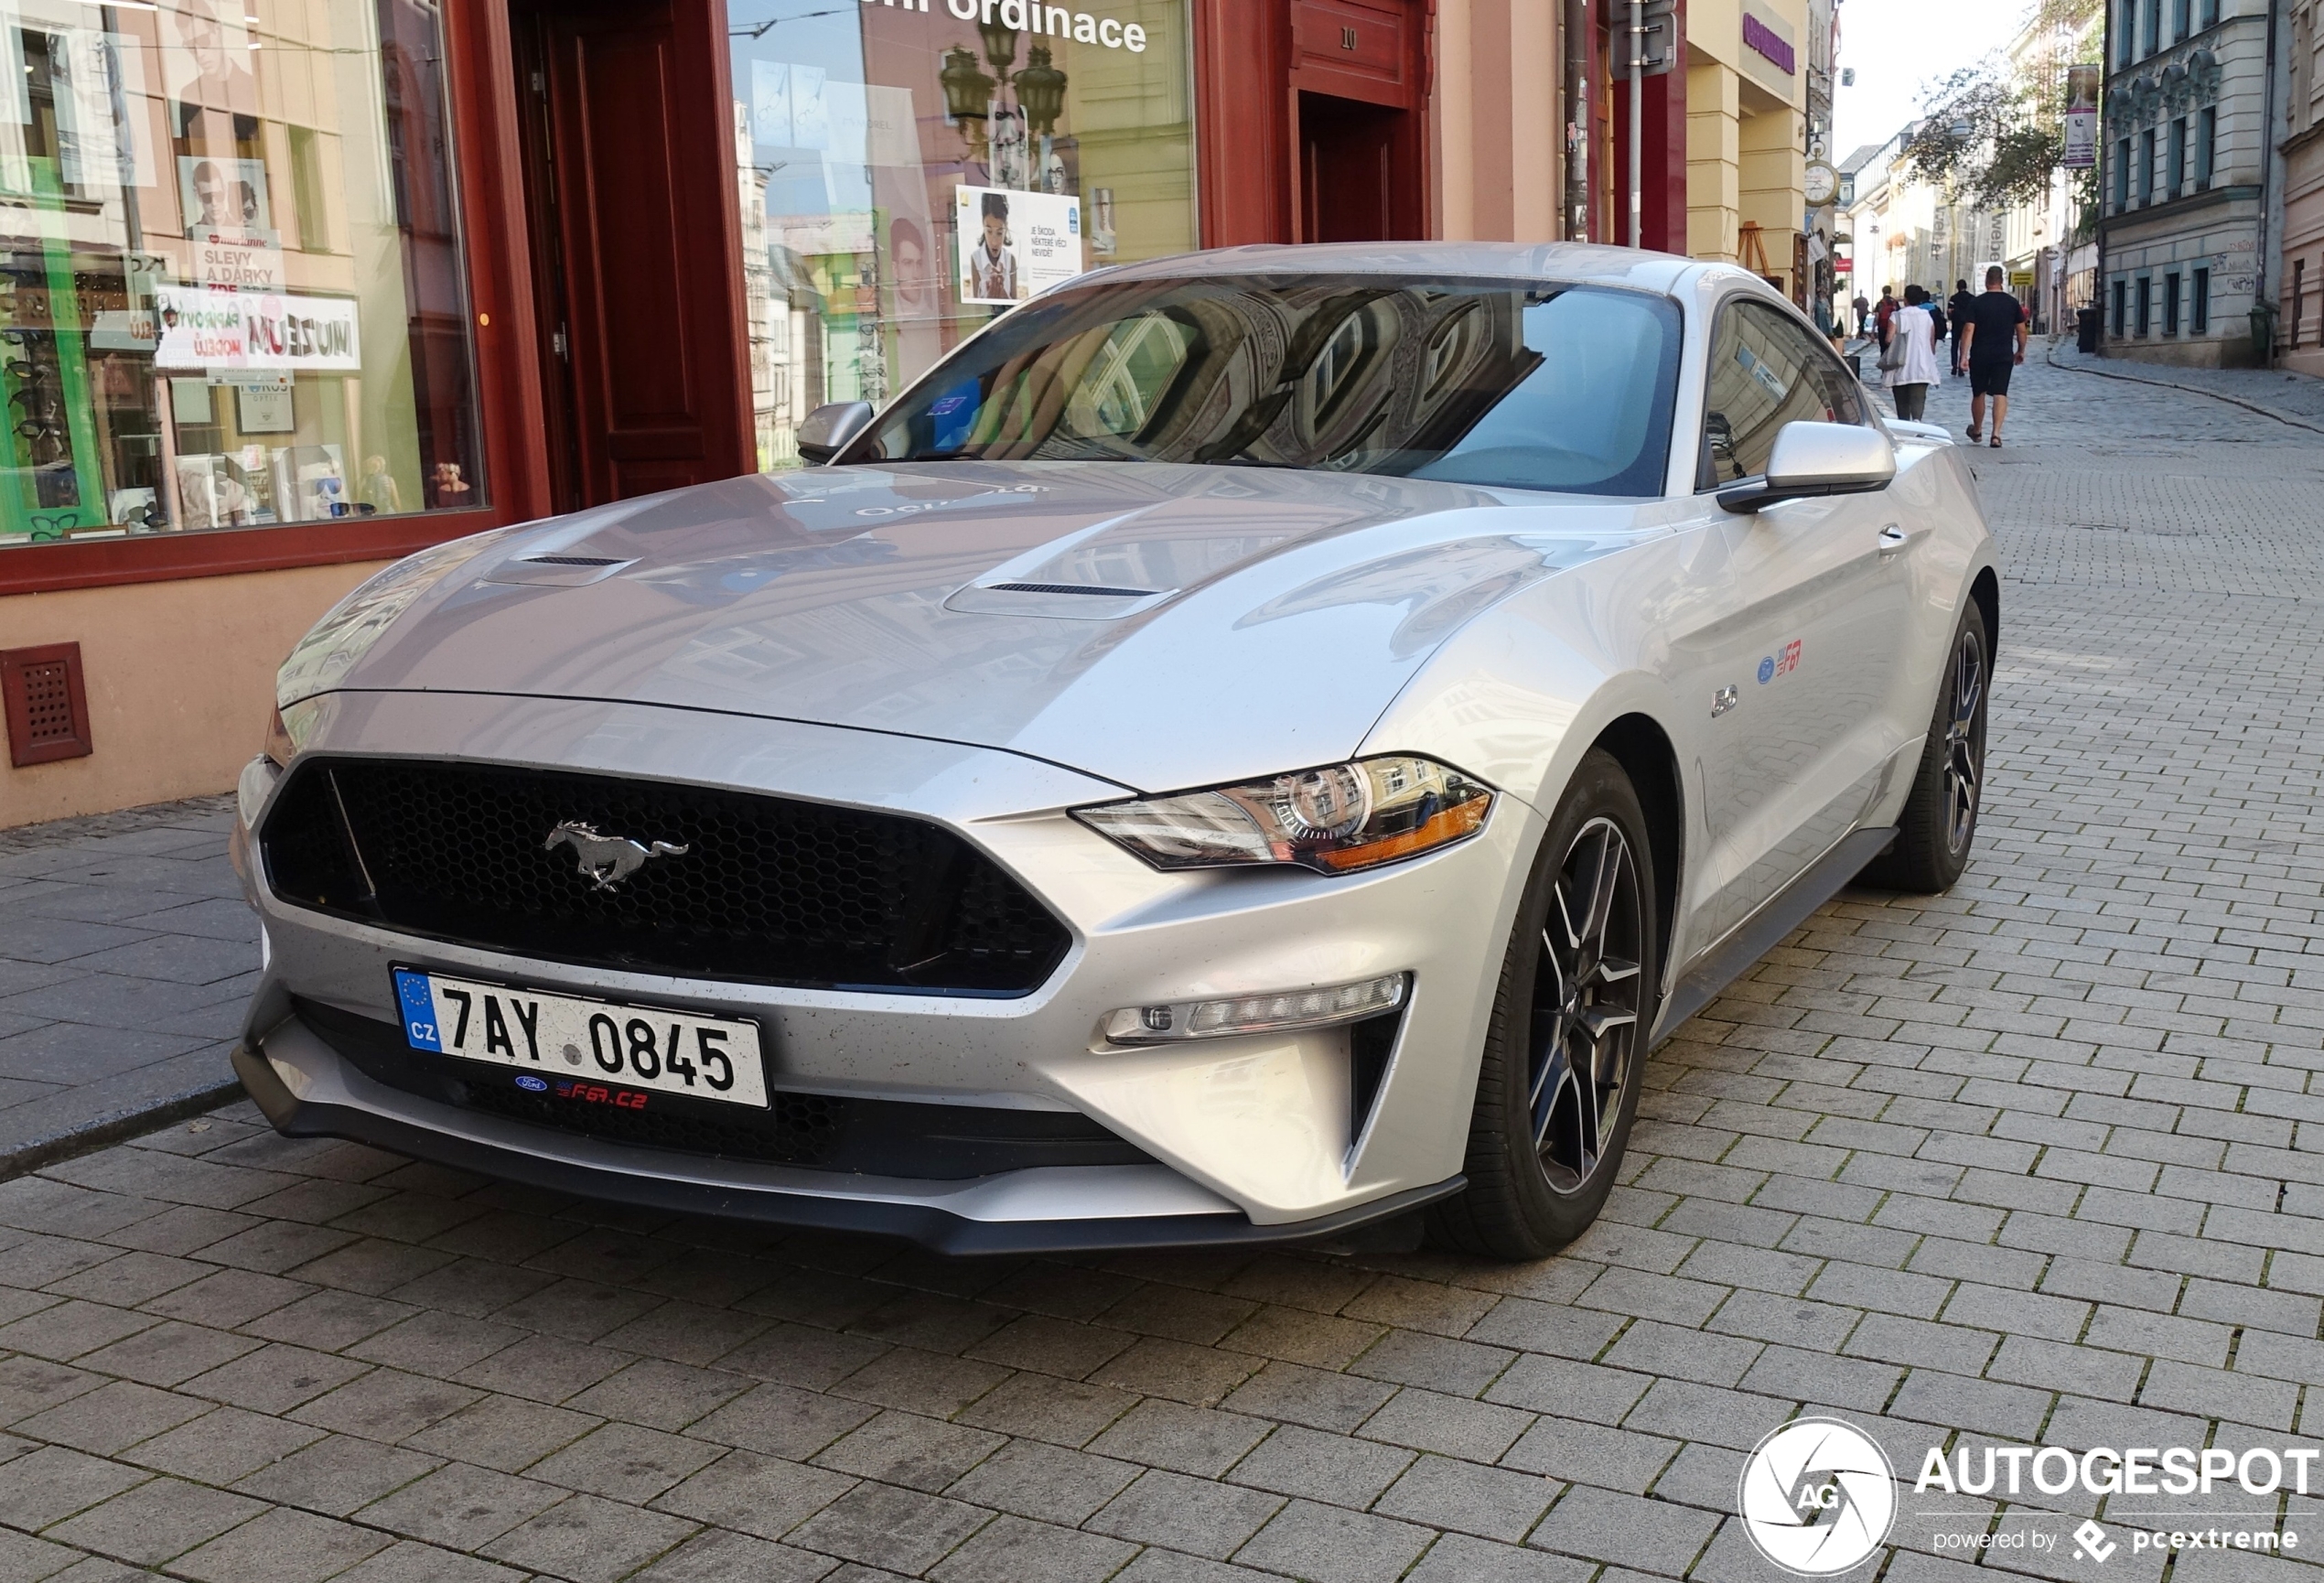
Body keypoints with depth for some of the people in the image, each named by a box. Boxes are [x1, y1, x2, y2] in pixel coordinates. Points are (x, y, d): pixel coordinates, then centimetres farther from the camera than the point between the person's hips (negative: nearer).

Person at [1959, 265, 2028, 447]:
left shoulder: (1976, 303, -5)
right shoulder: (2013, 303, 1)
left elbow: (1968, 330, -10)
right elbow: (2021, 330, 6)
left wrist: (1964, 355, -10)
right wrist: (2021, 351, 19)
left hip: (1979, 356, 0)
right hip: (2004, 356, 0)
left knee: (1978, 394, 15)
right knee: (2000, 394, -3)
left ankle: (1977, 430, 32)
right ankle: (1996, 434, -16)